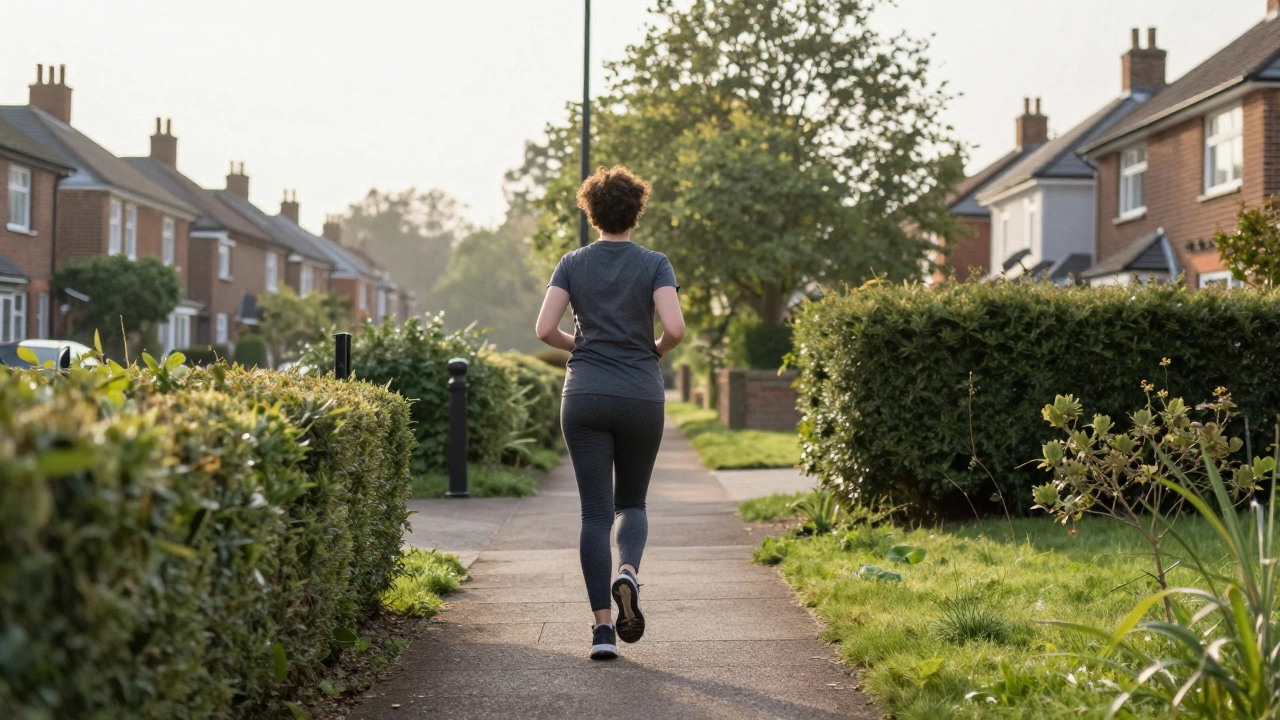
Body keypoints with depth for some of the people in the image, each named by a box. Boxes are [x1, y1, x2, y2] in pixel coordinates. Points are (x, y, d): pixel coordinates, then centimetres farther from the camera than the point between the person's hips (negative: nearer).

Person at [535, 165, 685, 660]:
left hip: (585, 396, 1)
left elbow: (545, 329, -6)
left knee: (595, 511, 3)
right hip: (641, 397, -1)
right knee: (632, 501, 17)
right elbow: (675, 328, -14)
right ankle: (628, 572, -14)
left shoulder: (573, 264, 3)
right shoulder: (654, 265, -2)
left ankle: (603, 628, -3)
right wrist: (657, 351, 7)